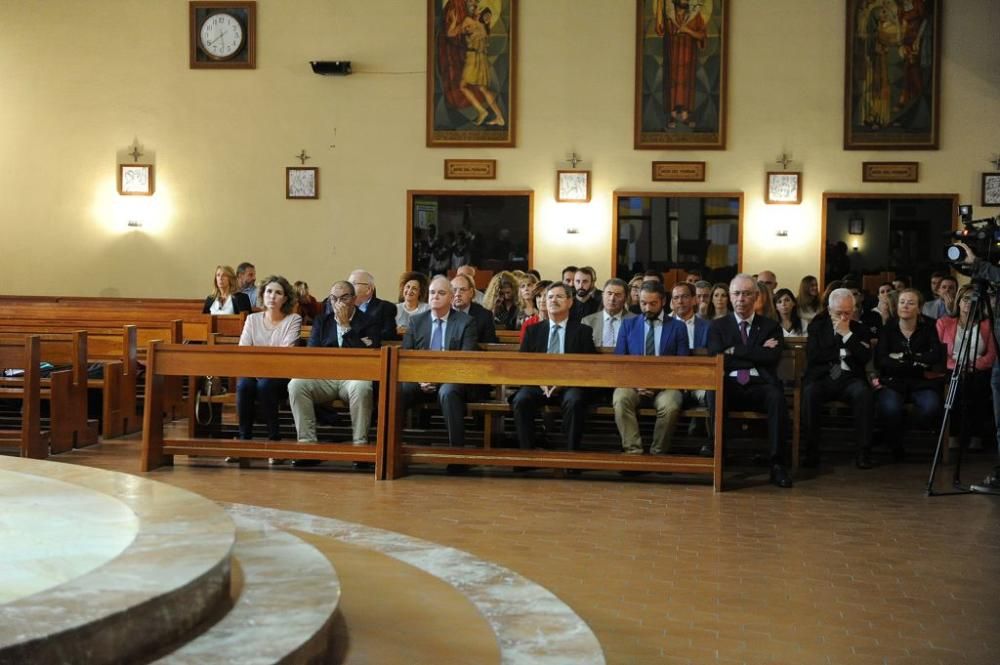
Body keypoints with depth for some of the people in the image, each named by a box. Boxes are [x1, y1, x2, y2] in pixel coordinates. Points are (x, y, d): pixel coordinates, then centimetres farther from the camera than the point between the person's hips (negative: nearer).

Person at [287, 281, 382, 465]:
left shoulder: (369, 323, 9)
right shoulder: (321, 321, 20)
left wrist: (346, 326, -6)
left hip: (353, 377, -3)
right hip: (324, 378, 3)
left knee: (361, 388, -39)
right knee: (296, 384, -26)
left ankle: (360, 444, -30)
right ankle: (307, 444, -26)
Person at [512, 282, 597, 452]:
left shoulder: (583, 331, 13)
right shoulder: (533, 330, 19)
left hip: (569, 385, -2)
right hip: (538, 384, 2)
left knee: (574, 402, -35)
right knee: (521, 400, -30)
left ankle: (571, 452, -25)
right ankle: (526, 451, -22)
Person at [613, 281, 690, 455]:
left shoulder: (678, 327, 10)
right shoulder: (628, 325, 15)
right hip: (633, 383, 1)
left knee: (670, 405, -35)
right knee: (621, 399, -33)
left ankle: (657, 453, -16)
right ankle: (633, 450, -29)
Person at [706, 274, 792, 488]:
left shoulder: (770, 326, 17)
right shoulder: (719, 326, 18)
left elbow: (772, 358, -2)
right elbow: (716, 359, 1)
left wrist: (735, 351, -2)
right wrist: (757, 354, -1)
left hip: (759, 386, 0)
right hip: (730, 385, 0)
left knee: (776, 396, -34)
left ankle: (777, 464, -33)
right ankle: (715, 446, -34)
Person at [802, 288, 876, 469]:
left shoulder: (859, 328, 15)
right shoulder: (817, 326, 14)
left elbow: (865, 357, 0)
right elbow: (812, 357, 0)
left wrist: (847, 335, -5)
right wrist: (842, 353, 1)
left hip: (849, 378, 1)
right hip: (822, 377, -1)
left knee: (864, 394, -33)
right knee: (809, 393, -34)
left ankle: (863, 452, -28)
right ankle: (811, 452, -27)